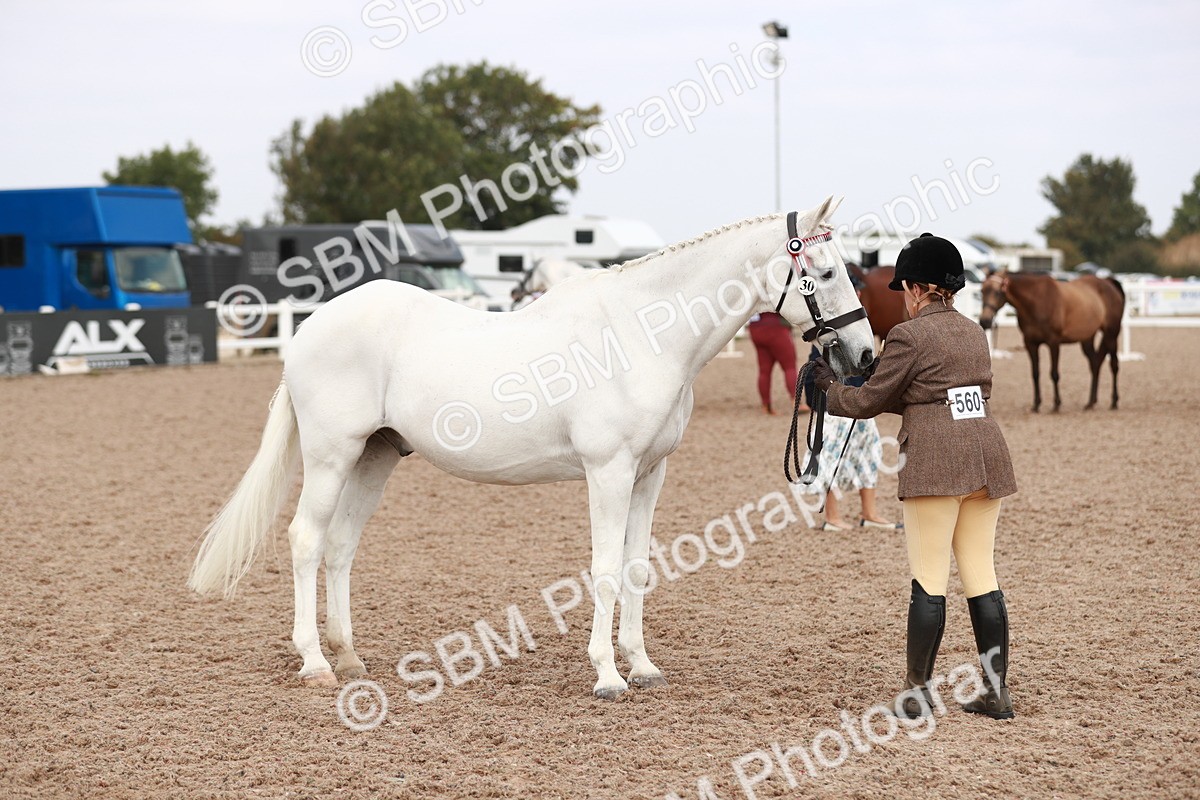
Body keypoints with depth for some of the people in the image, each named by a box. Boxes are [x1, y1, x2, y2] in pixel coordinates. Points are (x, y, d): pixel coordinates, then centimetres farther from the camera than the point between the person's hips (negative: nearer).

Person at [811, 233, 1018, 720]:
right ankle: (998, 693, 11)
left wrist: (830, 388, 20)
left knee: (929, 578, -1)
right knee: (981, 575, 10)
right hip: (987, 453, 7)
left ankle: (916, 693, 5)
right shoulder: (974, 332, 16)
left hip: (934, 461, -7)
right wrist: (897, 397, 28)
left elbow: (868, 401, 1)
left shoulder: (909, 336, -7)